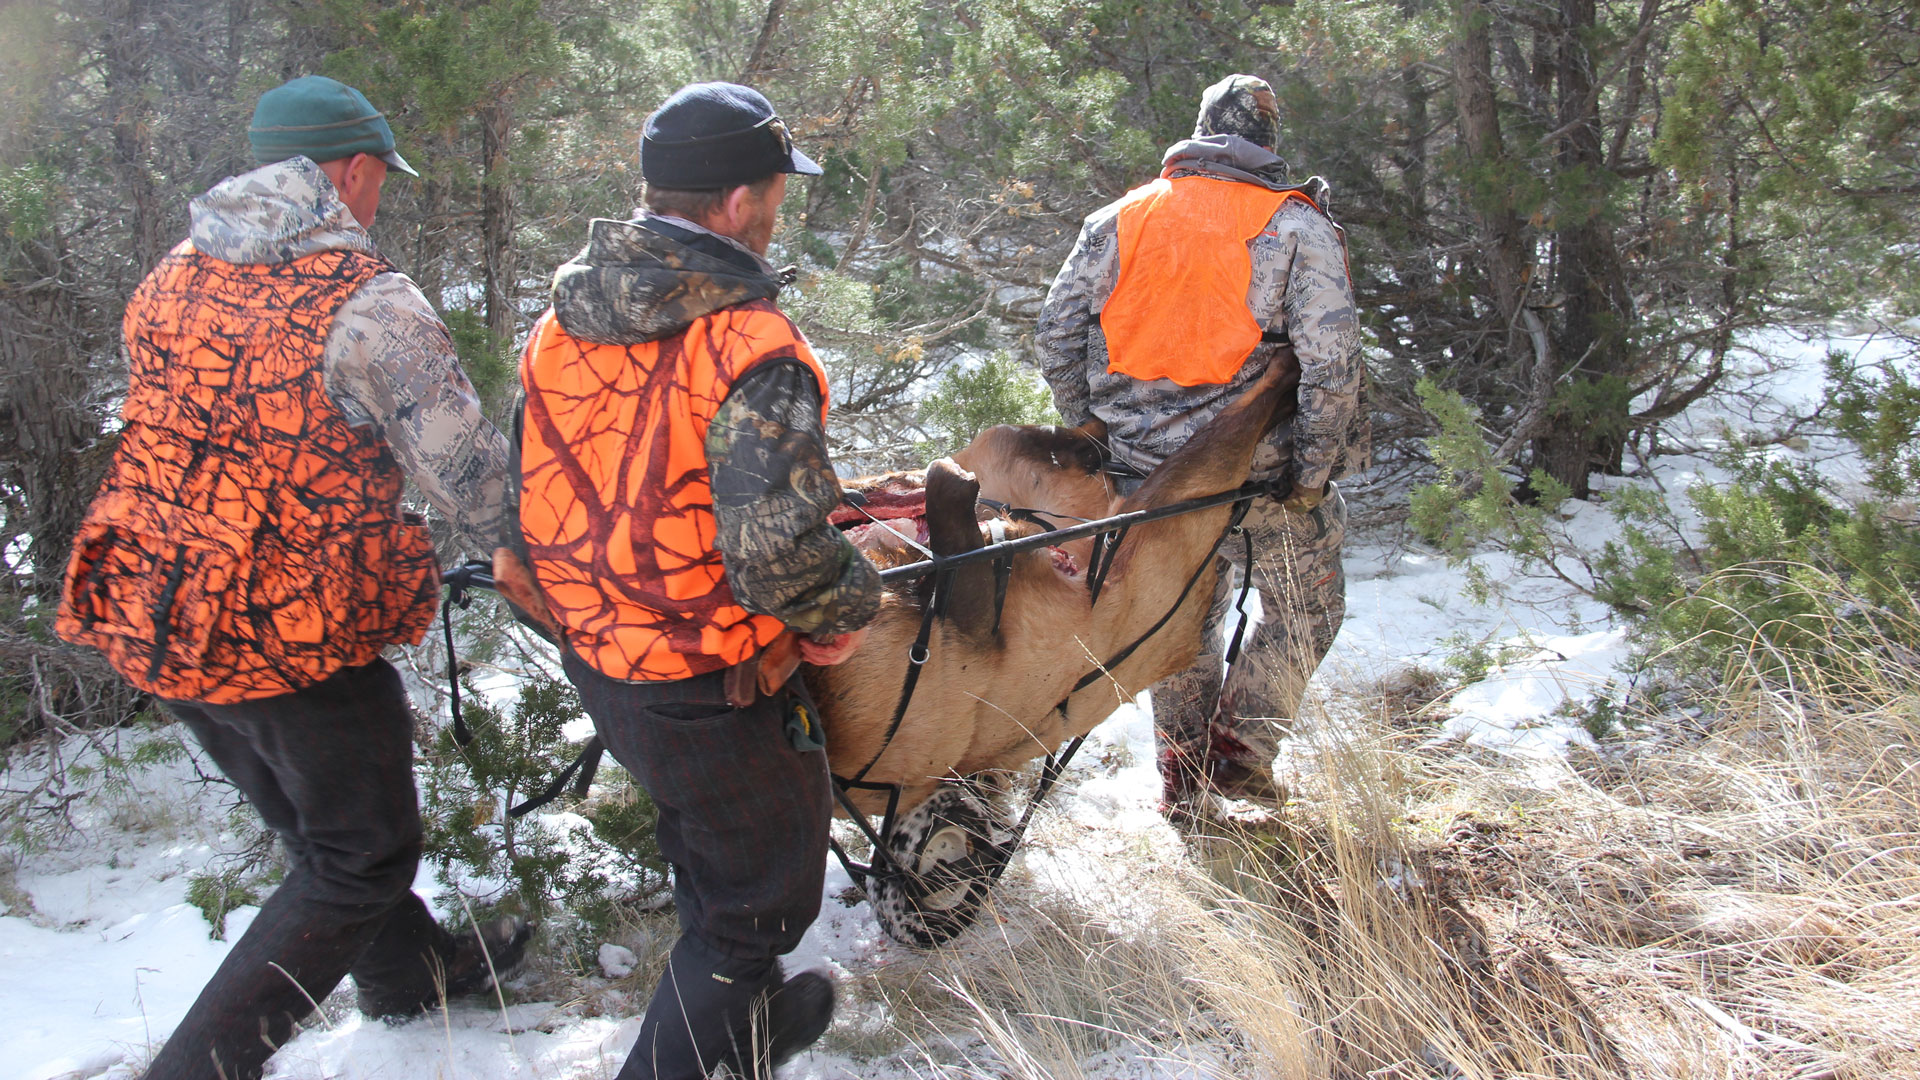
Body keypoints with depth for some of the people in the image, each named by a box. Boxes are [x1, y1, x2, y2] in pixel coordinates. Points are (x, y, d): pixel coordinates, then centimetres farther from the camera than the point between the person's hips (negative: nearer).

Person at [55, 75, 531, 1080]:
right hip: (290, 631, -8)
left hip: (149, 613, 8)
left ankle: (411, 968, 48)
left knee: (314, 823, 26)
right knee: (361, 857, 11)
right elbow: (472, 474, -14)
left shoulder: (172, 277, 5)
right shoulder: (366, 300, -18)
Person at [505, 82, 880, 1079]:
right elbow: (781, 557, -32)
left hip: (588, 650, 9)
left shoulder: (565, 312, -2)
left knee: (704, 841, 33)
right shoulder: (750, 350, -27)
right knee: (760, 895, 13)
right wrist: (848, 607, -11)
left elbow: (525, 474, 8)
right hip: (707, 688, -9)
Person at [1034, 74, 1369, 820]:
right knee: (1306, 608, 17)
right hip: (1253, 472, -4)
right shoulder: (1296, 227, -5)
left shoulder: (1121, 217, 6)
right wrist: (1314, 472, -6)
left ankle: (1185, 778, 30)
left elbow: (1057, 331, 4)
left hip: (1143, 461, 4)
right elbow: (1332, 363, -14)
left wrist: (1087, 427, 12)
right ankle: (1239, 757, 10)